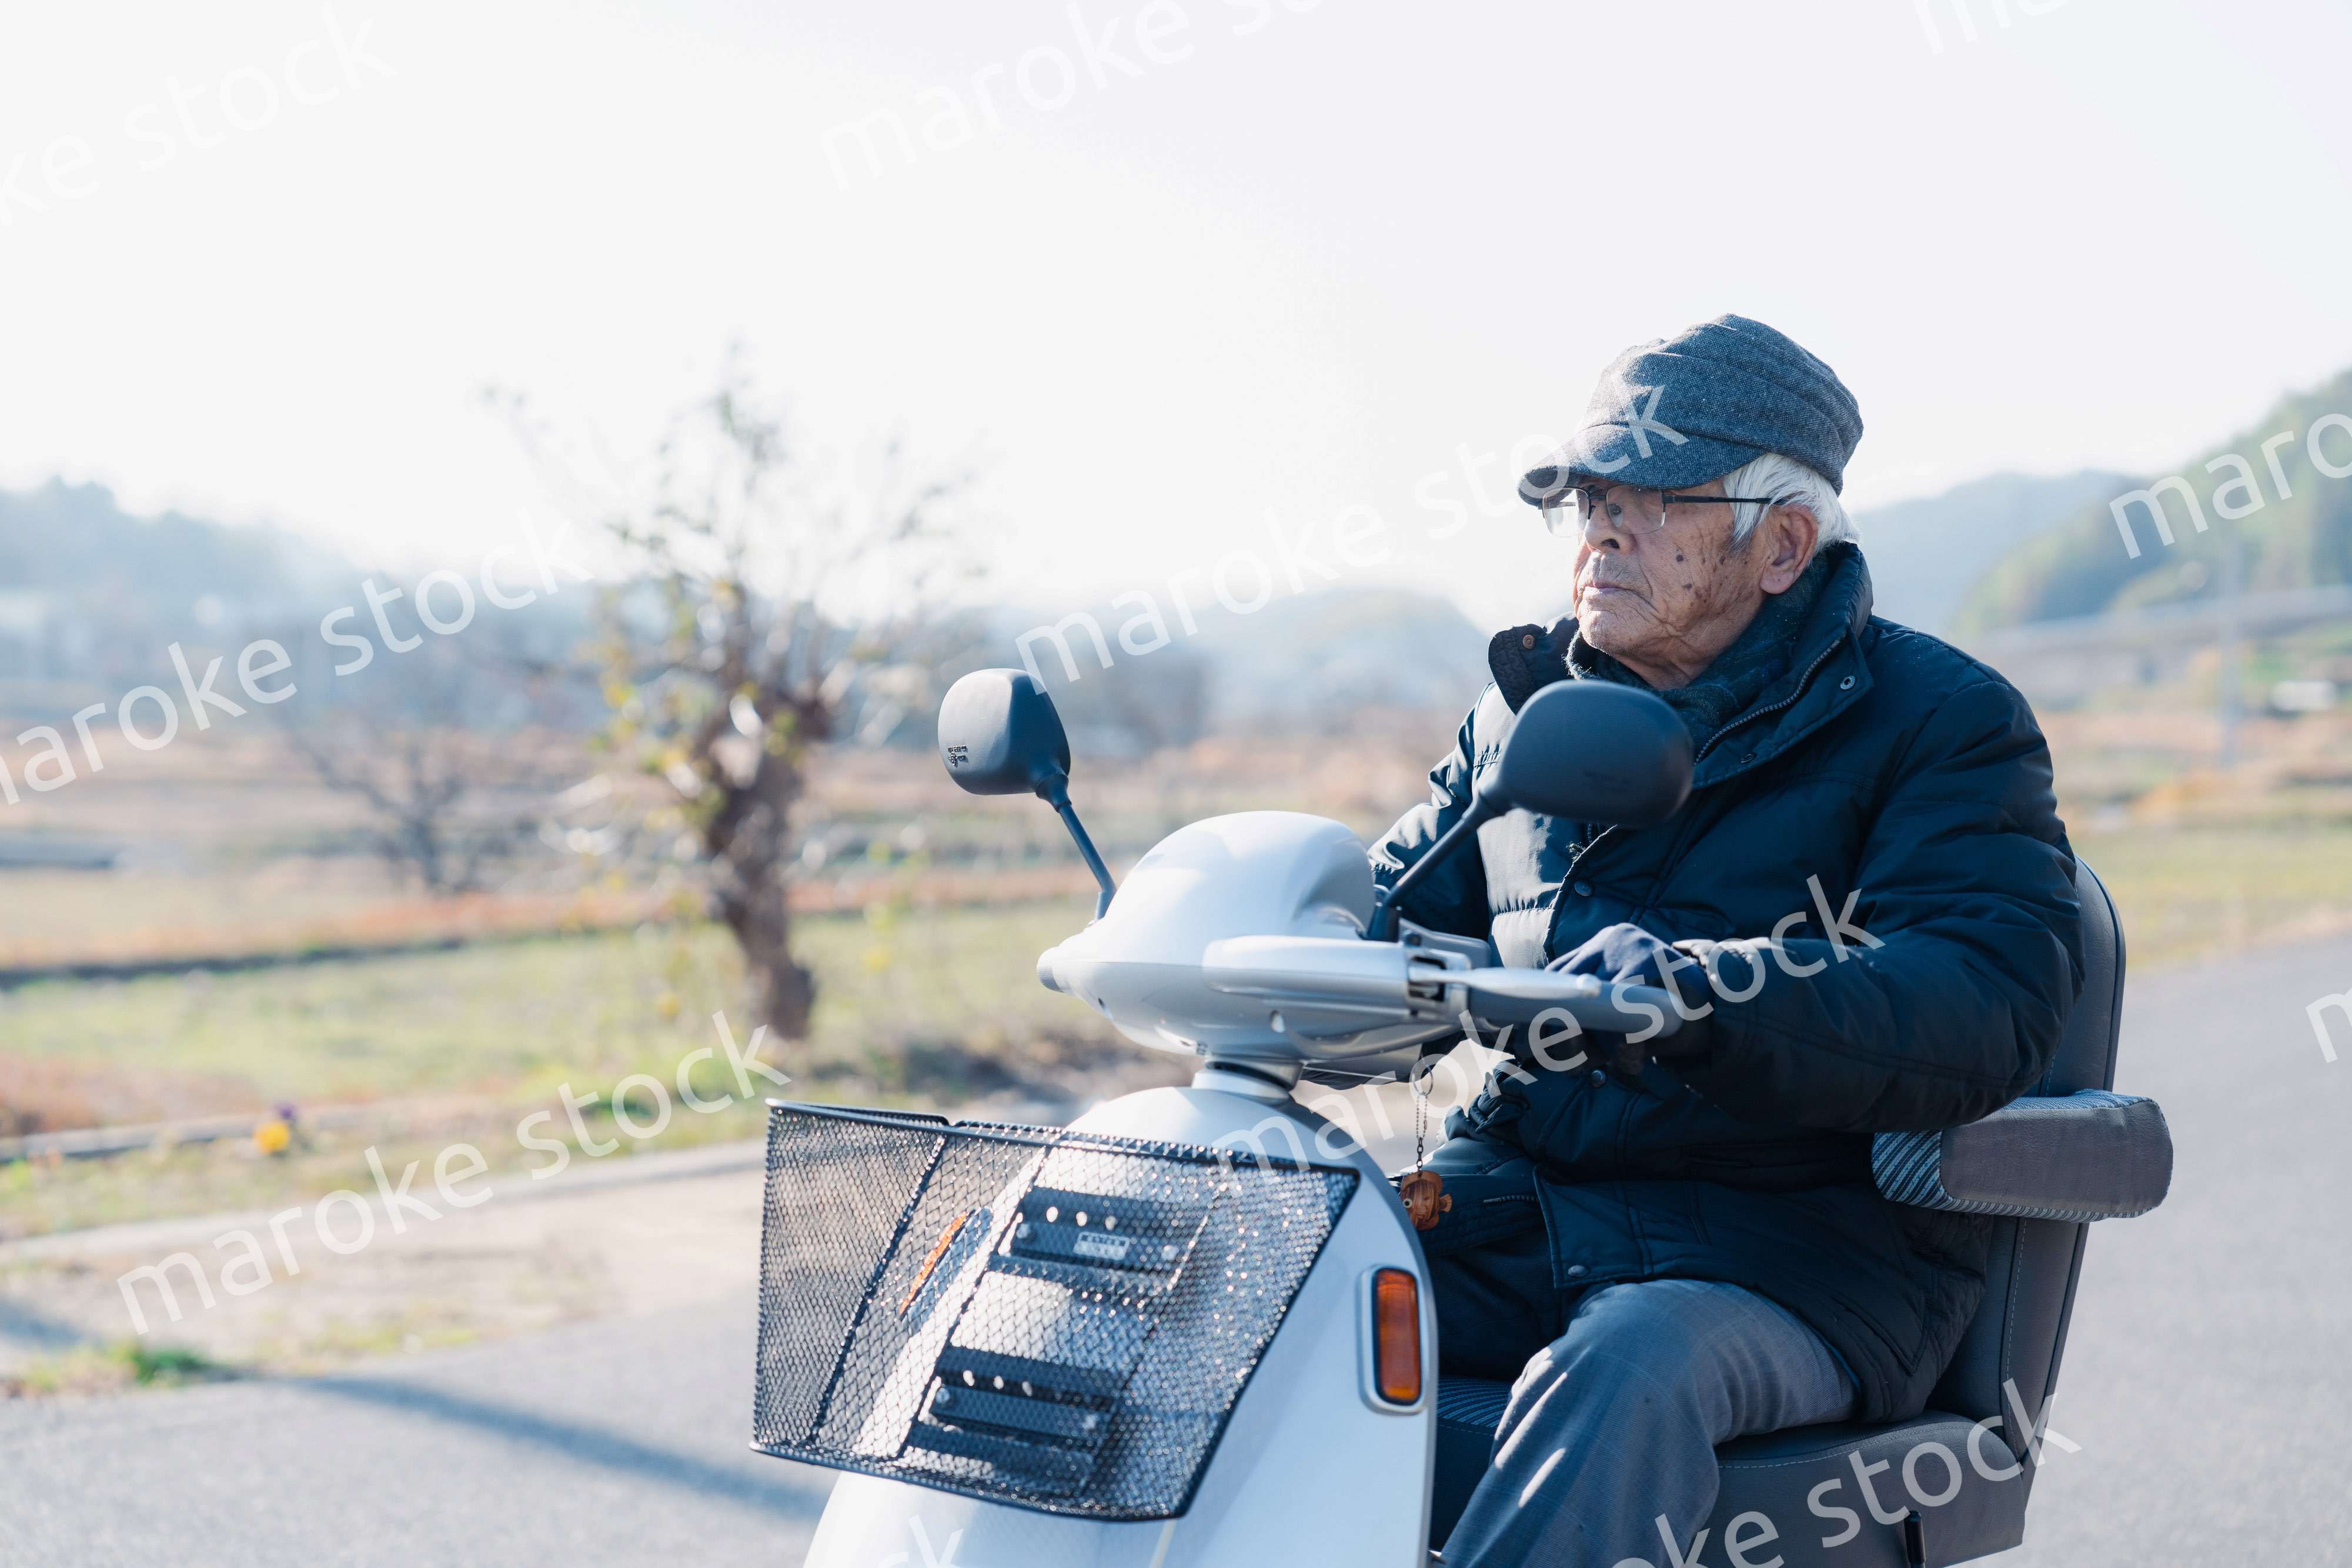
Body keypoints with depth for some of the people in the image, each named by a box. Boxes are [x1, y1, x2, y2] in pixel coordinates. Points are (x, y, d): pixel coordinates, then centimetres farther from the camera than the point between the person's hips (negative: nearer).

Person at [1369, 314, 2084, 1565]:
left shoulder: (1940, 721, -2)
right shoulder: (1530, 708, 17)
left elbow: (1991, 1004, -18)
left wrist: (1706, 1003, -38)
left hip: (1800, 1241, -5)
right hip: (1519, 1202, 5)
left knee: (1622, 1378, -38)